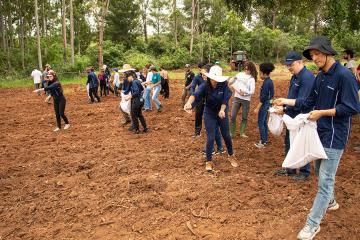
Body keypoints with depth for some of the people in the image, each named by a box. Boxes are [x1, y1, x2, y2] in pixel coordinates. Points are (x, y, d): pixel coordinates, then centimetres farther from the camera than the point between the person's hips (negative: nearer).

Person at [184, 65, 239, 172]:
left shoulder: (224, 85, -18)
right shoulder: (205, 86, -21)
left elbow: (225, 99, -22)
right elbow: (195, 95, -37)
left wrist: (222, 110, -42)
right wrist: (189, 103, -58)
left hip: (222, 113, 1)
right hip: (209, 114, -1)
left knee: (226, 136, 14)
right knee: (210, 138, -2)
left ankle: (231, 156, 38)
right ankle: (209, 161, 17)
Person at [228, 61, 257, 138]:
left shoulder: (252, 79, -2)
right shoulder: (239, 75, 5)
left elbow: (252, 91, -10)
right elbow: (231, 83, 4)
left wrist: (245, 93, -22)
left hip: (246, 100, -2)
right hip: (237, 98, 2)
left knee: (244, 117, 8)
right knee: (233, 116, -1)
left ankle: (242, 133, 20)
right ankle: (232, 133, 8)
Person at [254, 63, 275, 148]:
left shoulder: (266, 83, -20)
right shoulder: (270, 81, 9)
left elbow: (263, 97, -22)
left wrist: (257, 108, -20)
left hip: (264, 104, -10)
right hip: (268, 103, 10)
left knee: (260, 123, -3)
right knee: (264, 122, 16)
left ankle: (262, 142, 2)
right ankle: (265, 140, 24)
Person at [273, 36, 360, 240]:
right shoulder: (320, 77, 7)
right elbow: (310, 102, 13)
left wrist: (322, 113, -20)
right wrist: (286, 101, 4)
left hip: (334, 137, -8)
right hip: (319, 132, 8)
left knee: (325, 180, -2)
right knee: (321, 173, 23)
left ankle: (313, 223, 8)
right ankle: (330, 202, 48)